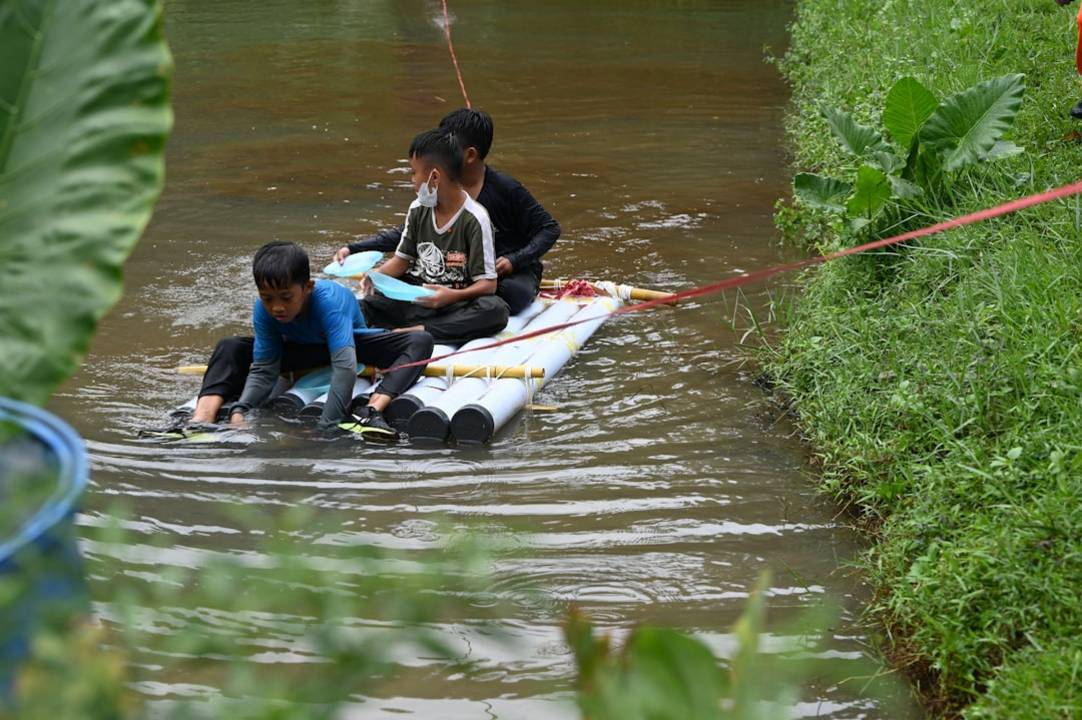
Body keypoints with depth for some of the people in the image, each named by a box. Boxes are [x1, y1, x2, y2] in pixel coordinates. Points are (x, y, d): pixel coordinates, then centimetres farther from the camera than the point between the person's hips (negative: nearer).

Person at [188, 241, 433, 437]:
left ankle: (370, 412, -52)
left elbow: (345, 367, -51)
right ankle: (201, 420, -30)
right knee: (230, 348, -14)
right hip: (302, 350, 4)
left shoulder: (329, 301, -41)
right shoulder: (263, 310, -27)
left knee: (421, 341, -32)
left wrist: (327, 426, -56)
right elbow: (263, 371, -23)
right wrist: (239, 412, -41)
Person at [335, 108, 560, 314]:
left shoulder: (506, 189, -14)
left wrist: (514, 260, -25)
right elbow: (406, 234, 4)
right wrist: (354, 249, -6)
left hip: (515, 272, -4)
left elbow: (550, 228, -10)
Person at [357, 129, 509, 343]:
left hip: (455, 302, -4)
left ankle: (419, 330, -40)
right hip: (414, 297, 4)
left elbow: (488, 283, -12)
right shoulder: (418, 210, 7)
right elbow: (402, 259, 14)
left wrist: (454, 295, -31)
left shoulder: (474, 219, -10)